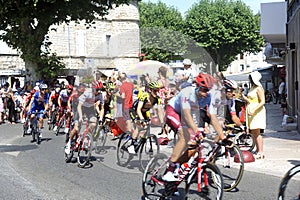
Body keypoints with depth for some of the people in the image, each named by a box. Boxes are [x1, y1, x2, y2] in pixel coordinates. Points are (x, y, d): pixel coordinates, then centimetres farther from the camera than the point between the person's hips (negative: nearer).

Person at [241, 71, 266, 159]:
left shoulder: (258, 88, -9)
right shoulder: (252, 88, 17)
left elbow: (262, 102, -15)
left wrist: (254, 110, -23)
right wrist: (242, 96, 7)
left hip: (257, 112, -9)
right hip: (250, 112, 9)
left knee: (257, 132, -9)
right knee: (253, 133, 8)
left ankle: (261, 152, -8)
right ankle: (258, 151, 13)